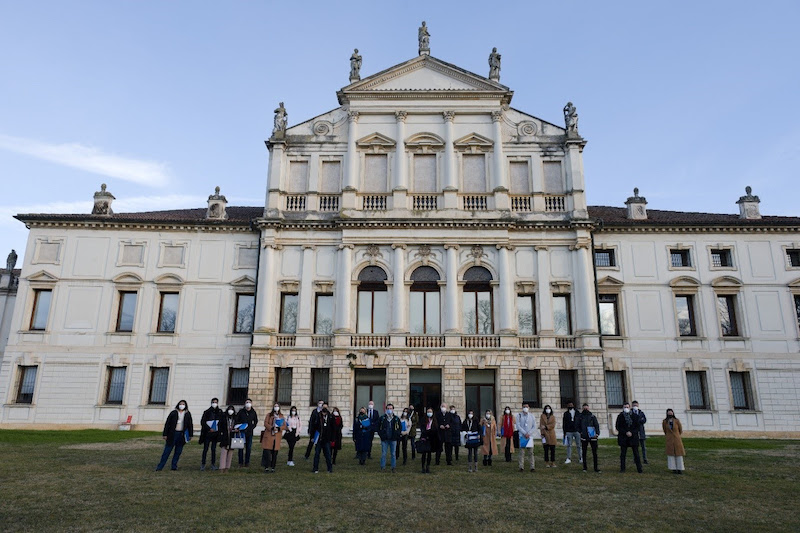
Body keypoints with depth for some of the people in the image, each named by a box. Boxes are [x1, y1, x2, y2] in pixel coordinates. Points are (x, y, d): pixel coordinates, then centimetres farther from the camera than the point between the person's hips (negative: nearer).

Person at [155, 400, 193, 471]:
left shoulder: (187, 414, 7)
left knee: (178, 452, 7)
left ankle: (174, 466, 17)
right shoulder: (173, 413, -1)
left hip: (181, 435, 3)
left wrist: (190, 435, 6)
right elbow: (167, 423, -2)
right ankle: (160, 467, 5)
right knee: (167, 451, -1)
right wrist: (165, 434, -6)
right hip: (172, 434, -3)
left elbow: (190, 425, 10)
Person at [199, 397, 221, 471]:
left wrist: (218, 429, -4)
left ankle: (213, 464, 12)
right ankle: (203, 464, 7)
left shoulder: (220, 412, 6)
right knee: (205, 449, -1)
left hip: (215, 433, 2)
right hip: (207, 433, -2)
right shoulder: (207, 412, -1)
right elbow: (202, 422, -3)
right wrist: (209, 429, -12)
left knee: (213, 449, 6)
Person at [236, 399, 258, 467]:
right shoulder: (241, 411, 1)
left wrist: (251, 427, 1)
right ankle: (241, 462, 9)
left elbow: (256, 421, 14)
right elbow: (236, 420, 6)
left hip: (249, 432, 1)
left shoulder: (253, 412, 5)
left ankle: (247, 462, 11)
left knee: (248, 448, 3)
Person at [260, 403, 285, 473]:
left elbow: (284, 426, 7)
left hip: (277, 437, 1)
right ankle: (266, 467, 1)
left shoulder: (281, 416, 13)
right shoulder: (269, 415, 10)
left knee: (275, 453, 2)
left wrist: (278, 428, -12)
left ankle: (273, 468, 10)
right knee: (267, 452, -7)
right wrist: (272, 428, -17)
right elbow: (265, 423, -2)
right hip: (268, 436, -1)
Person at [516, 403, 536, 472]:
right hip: (522, 436, -1)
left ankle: (532, 467, 4)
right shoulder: (519, 416, 4)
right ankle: (521, 467, 1)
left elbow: (534, 426, 5)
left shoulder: (531, 415, 8)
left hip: (530, 436, 1)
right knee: (522, 452, -2)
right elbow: (518, 426, -3)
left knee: (530, 452, 1)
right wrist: (524, 433, -12)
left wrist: (528, 433, -8)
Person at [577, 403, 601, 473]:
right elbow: (578, 426, 13)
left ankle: (596, 468, 9)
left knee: (594, 452, 0)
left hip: (592, 437, -1)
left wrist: (597, 433, -16)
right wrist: (580, 432, -2)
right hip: (584, 437, 1)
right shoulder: (580, 417, 5)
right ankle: (584, 467, 19)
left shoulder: (592, 417, 1)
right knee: (584, 452, 8)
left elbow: (597, 425, -3)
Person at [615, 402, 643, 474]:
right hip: (623, 437, 0)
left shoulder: (634, 416, 4)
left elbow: (637, 427, 5)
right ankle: (622, 468, 10)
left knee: (636, 454, 2)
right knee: (623, 454, 3)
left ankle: (639, 468, 10)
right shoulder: (620, 416, 1)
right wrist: (626, 433, -11)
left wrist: (632, 433, -10)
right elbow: (618, 427, 0)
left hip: (633, 436, 0)